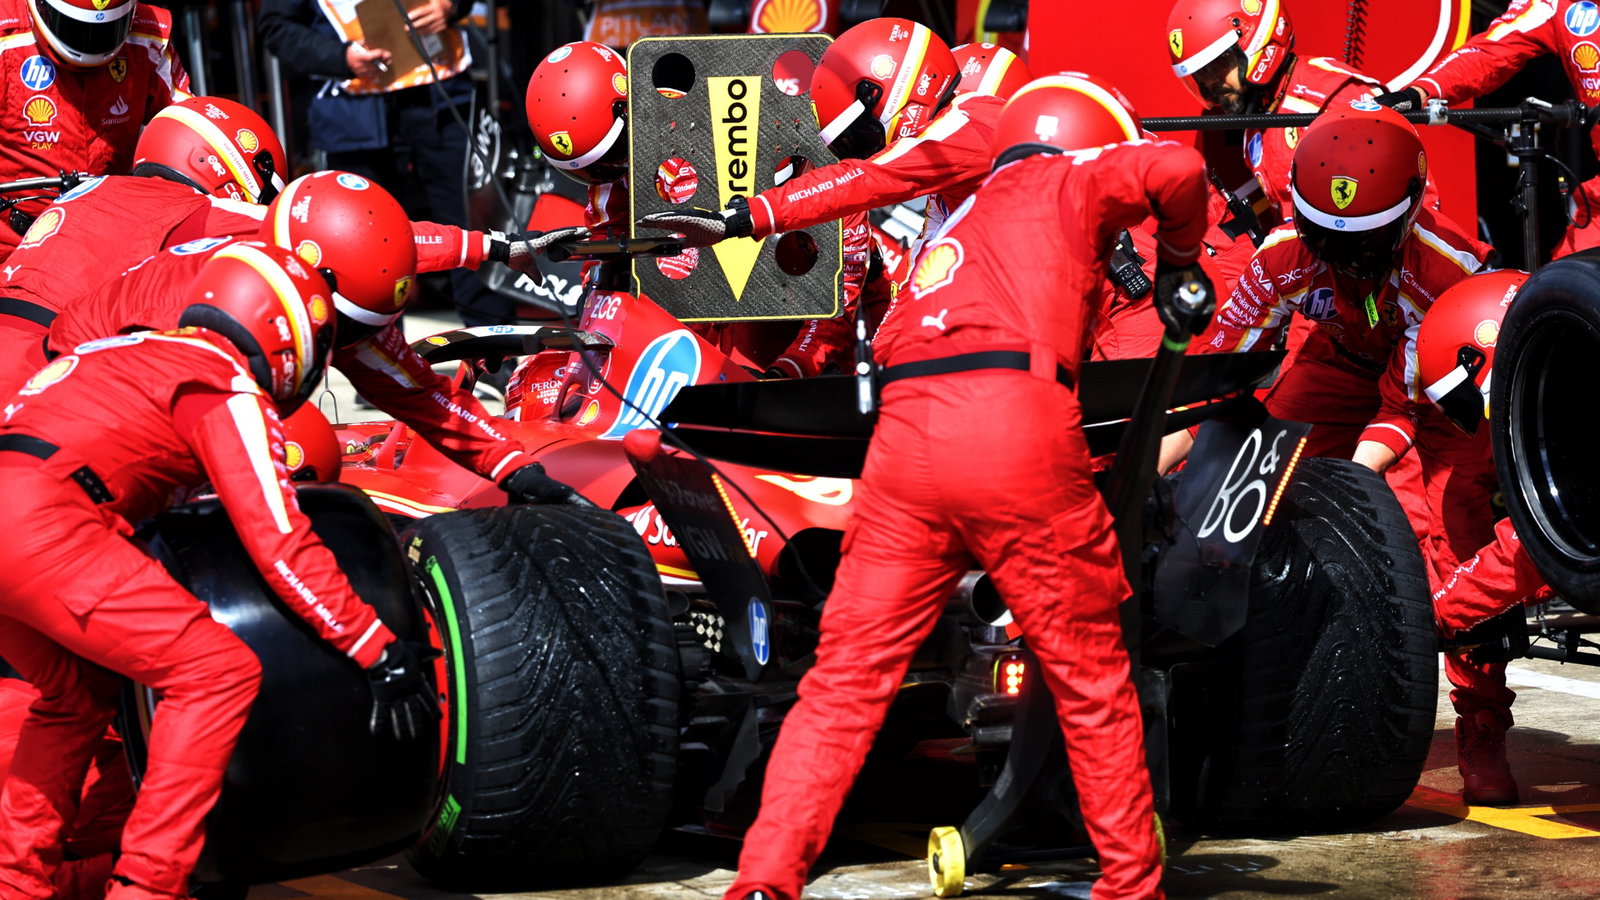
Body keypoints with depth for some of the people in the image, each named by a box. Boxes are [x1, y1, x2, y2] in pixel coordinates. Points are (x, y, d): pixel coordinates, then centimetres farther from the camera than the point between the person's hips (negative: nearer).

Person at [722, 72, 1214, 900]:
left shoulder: (959, 223, 34)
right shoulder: (1062, 183, 16)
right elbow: (1175, 169, 0)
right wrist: (1179, 256, 17)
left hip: (906, 435, 5)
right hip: (1019, 434, -5)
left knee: (842, 688, 5)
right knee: (1094, 685, 11)